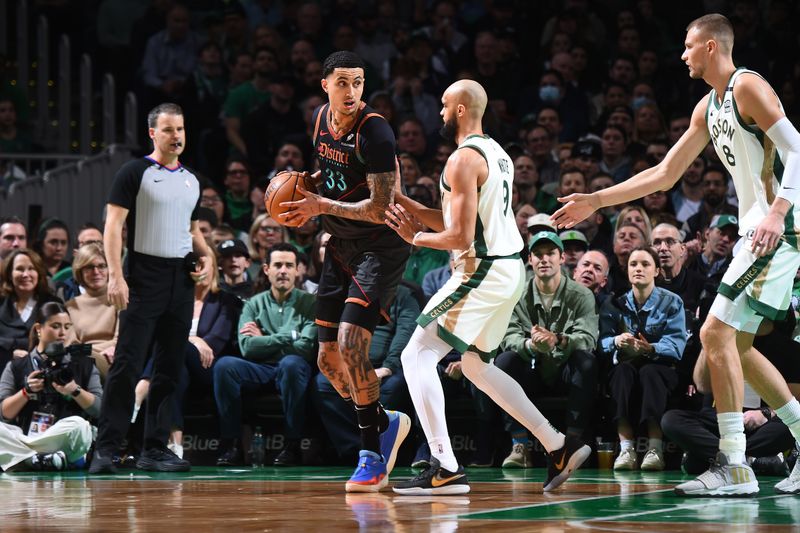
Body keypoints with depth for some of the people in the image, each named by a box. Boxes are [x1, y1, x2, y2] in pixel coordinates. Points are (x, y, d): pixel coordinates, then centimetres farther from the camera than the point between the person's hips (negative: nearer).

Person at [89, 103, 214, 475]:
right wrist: (115, 275, -19)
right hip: (144, 278, -6)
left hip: (181, 280, 6)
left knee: (170, 368, 6)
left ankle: (154, 449, 12)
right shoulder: (135, 173, -3)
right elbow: (113, 225, -9)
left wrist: (206, 256, 6)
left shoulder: (191, 181, 16)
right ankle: (105, 448, -8)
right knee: (127, 365, -10)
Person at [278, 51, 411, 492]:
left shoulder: (374, 132, -21)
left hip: (381, 246, -8)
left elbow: (379, 209, -25)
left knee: (350, 342, -21)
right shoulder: (320, 119, 3)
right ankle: (385, 423, 30)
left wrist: (321, 206, -20)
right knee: (329, 360, 8)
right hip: (341, 246, 8)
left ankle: (372, 454, -10)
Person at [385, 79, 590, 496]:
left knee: (417, 355, -7)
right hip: (508, 268, 10)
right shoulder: (496, 153, 16)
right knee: (475, 367, 23)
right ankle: (560, 448, 20)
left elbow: (460, 237, -21)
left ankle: (446, 469, -14)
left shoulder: (464, 159, -16)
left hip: (483, 271, -10)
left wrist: (416, 238, -4)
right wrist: (405, 204, 16)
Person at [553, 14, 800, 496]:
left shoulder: (748, 86, -10)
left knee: (716, 332, -14)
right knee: (735, 345, 12)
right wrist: (595, 201, 23)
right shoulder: (708, 108, 19)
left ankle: (735, 467, -14)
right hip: (755, 232, 10)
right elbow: (665, 175, 25)